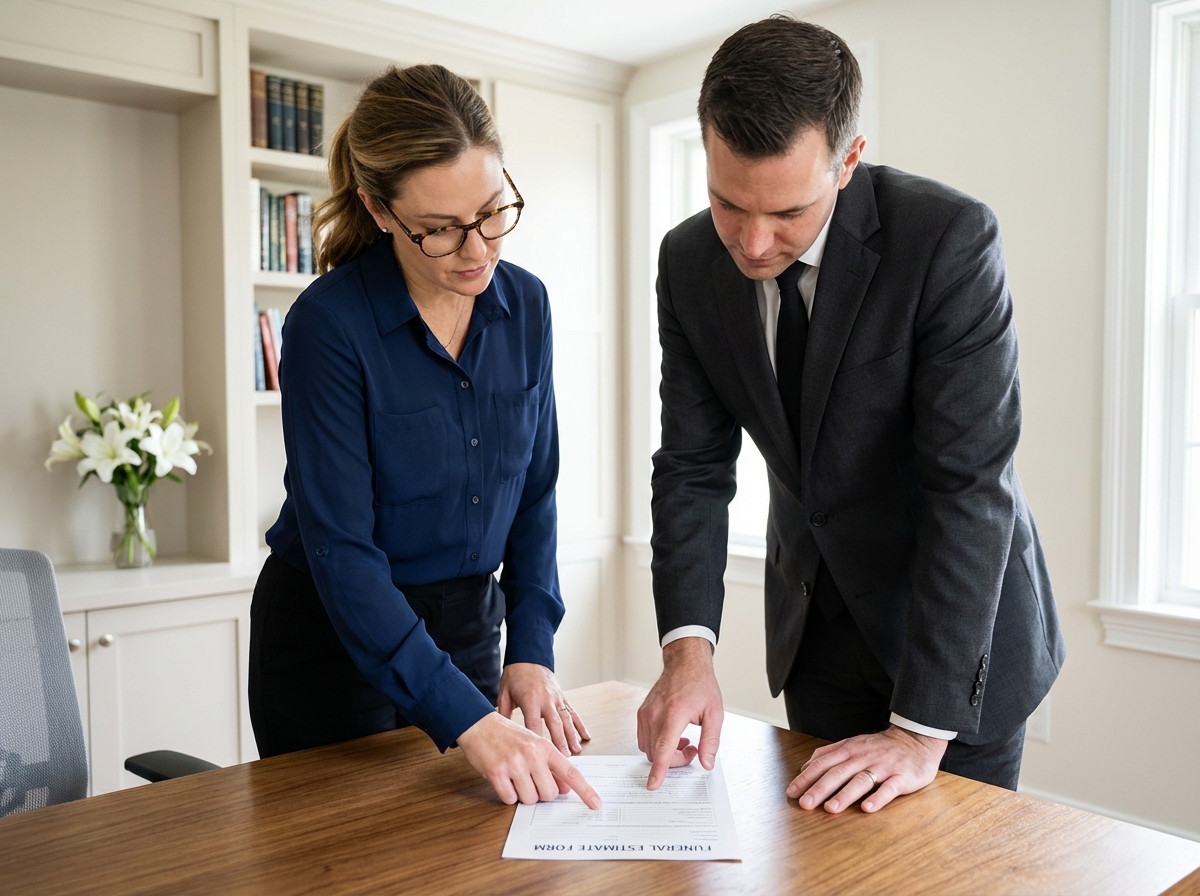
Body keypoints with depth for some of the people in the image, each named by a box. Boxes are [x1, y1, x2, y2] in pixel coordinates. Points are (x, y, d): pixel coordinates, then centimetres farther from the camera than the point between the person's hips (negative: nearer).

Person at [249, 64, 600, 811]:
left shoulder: (525, 305, -5)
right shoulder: (329, 323, -21)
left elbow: (534, 489, 2)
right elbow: (339, 549, -24)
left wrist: (531, 649, -8)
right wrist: (470, 722, -30)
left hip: (465, 628, 5)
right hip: (337, 636, -4)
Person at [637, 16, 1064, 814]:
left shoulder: (950, 239, -25)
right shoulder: (690, 262, -10)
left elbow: (972, 484, -27)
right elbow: (695, 464, -8)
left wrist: (922, 729, -28)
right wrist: (690, 645, -22)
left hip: (962, 626, -4)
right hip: (814, 625, 4)